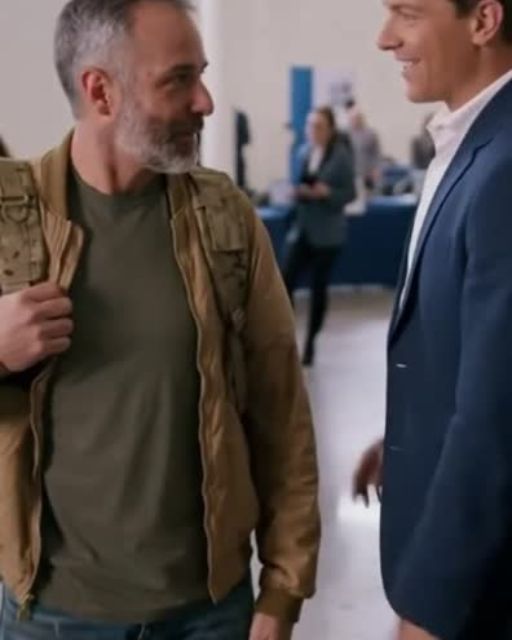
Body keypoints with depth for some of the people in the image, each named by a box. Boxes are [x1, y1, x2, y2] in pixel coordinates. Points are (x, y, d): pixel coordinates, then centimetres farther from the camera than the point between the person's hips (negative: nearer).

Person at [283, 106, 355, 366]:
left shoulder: (342, 156, -7)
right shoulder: (303, 153, 6)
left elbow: (350, 193, -6)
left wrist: (326, 192, -21)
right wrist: (296, 192, -6)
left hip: (326, 233, -4)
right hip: (301, 229, 4)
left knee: (318, 287, 6)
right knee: (286, 281, -7)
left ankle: (310, 343, 19)